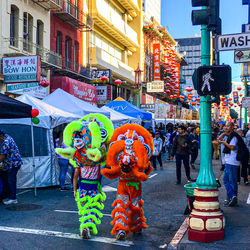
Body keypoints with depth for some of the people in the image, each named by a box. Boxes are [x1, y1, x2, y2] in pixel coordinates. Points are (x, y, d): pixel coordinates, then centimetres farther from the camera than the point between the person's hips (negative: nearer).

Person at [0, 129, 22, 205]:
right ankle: (11, 197, 21)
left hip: (13, 164, -10)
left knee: (11, 181, -5)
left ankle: (13, 199, 1)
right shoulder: (7, 137, 11)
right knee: (10, 181, 14)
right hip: (13, 163, 10)